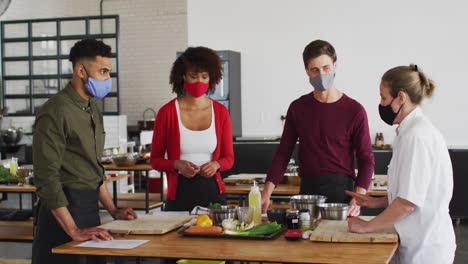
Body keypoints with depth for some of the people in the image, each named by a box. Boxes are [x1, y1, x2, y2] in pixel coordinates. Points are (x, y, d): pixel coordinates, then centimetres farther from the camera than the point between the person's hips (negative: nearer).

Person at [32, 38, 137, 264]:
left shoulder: (92, 109, 14)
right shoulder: (56, 111, -16)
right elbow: (46, 178, -21)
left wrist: (114, 212, 15)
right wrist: (74, 231, -24)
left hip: (90, 207, 9)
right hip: (64, 209, -8)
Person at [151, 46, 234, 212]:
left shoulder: (220, 112, 4)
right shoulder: (167, 112, -3)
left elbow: (229, 157, 10)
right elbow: (155, 159, 2)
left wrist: (216, 164, -11)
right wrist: (177, 164, -16)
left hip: (212, 192, 2)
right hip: (180, 194, -2)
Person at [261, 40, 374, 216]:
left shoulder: (354, 110, -4)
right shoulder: (298, 108, 5)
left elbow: (366, 159, -3)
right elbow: (283, 153, 8)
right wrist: (266, 193, -3)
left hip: (341, 190, -2)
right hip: (308, 189, 2)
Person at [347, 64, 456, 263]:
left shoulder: (416, 136, -19)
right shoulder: (414, 130, 11)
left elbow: (409, 201, -22)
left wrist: (367, 226, -13)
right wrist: (376, 202, 14)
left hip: (425, 248, -9)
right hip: (421, 241, 9)